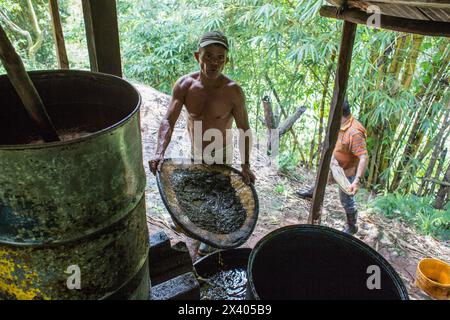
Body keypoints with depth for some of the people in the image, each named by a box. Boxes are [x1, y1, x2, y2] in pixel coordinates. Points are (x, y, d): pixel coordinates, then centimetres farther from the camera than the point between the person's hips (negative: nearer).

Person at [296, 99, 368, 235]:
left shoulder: (354, 133, -37)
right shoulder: (340, 125, -11)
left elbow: (364, 158, -39)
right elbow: (333, 144, -7)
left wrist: (357, 181, -45)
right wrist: (332, 157, -27)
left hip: (347, 170, -8)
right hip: (336, 165, 8)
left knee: (346, 200, 4)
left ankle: (352, 227, 26)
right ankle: (313, 193, 58)